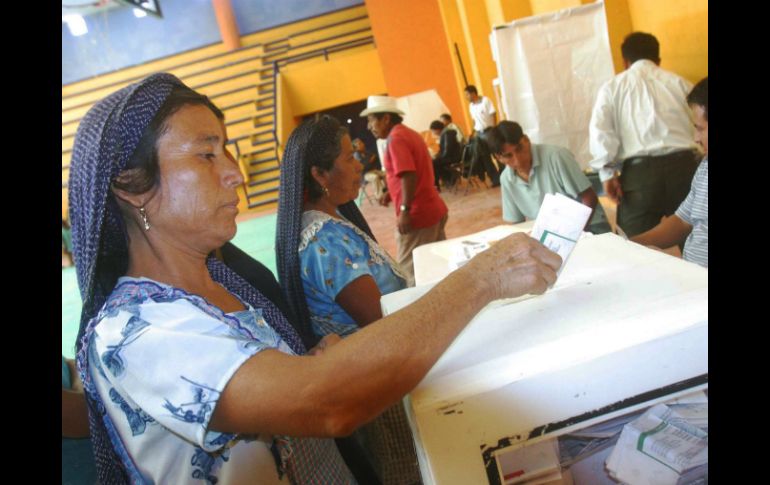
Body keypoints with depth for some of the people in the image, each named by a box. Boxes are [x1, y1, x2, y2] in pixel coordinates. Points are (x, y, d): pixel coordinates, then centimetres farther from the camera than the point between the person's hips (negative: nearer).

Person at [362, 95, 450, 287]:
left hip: (418, 215, -10)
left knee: (410, 272, -2)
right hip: (434, 210, 10)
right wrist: (392, 193, 19)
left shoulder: (396, 139, -13)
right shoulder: (409, 133, 17)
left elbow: (408, 176, -25)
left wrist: (404, 210, -25)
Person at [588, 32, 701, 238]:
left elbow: (599, 130, -2)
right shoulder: (680, 83, 18)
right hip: (684, 166, 2)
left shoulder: (611, 87, 13)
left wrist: (608, 173, -4)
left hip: (639, 171, -2)